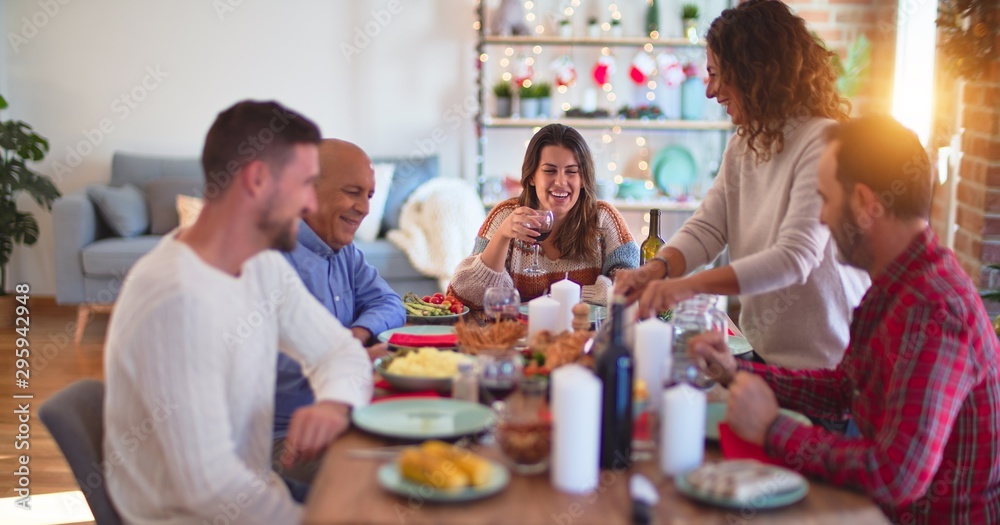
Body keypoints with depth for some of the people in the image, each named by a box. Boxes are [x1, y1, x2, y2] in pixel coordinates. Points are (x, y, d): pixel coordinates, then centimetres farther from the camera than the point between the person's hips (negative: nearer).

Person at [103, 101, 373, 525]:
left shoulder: (264, 267, -1)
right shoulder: (179, 299, -28)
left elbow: (341, 350, 6)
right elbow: (208, 485, -29)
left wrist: (334, 403, -16)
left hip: (249, 490, 8)